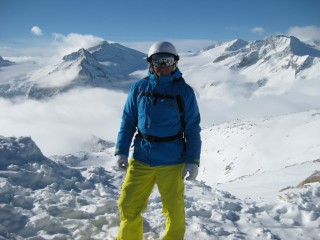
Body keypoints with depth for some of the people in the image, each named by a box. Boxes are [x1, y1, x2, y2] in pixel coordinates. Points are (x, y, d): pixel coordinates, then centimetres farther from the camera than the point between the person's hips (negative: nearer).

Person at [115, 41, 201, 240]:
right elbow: (128, 122, 7)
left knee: (174, 211, 8)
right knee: (128, 206, 8)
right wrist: (121, 151, -1)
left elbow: (193, 129, -1)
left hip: (171, 163, -2)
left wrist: (193, 161, -6)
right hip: (141, 160, 2)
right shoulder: (139, 88, 3)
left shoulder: (184, 91, -3)